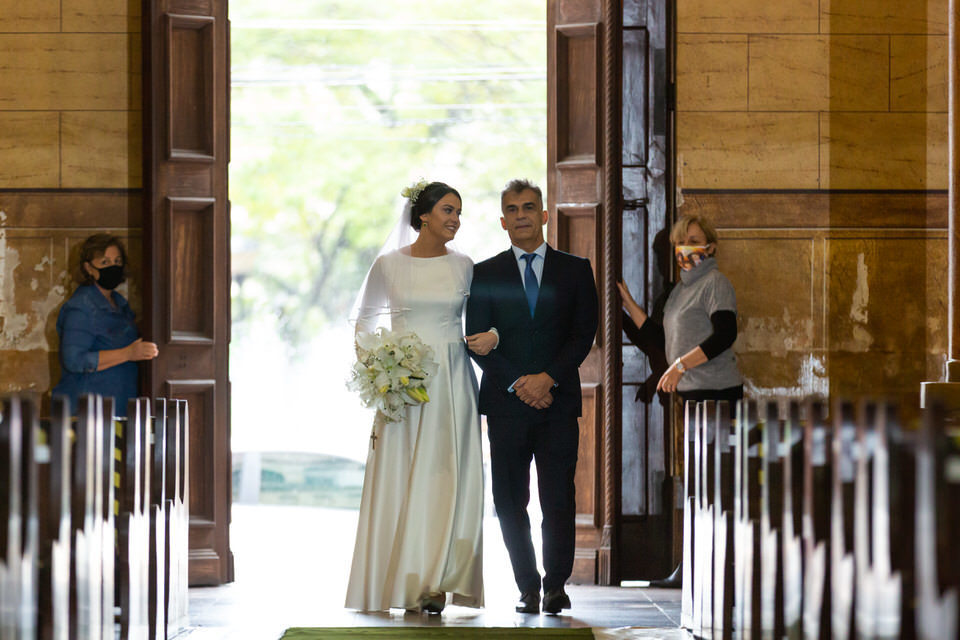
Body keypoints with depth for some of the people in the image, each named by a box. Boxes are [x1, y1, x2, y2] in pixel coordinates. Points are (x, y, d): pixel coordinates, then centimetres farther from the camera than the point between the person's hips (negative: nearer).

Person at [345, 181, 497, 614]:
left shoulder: (463, 267, 6)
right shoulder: (388, 265, 2)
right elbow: (366, 318, 14)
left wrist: (491, 336, -6)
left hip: (452, 380, 1)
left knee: (447, 479, -6)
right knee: (399, 479, -2)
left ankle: (436, 583, -5)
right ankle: (402, 583, 4)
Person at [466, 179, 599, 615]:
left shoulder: (575, 270, 10)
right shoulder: (485, 274, 9)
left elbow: (584, 333, 2)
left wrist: (549, 378, -11)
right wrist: (516, 383, -10)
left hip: (558, 400, 0)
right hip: (506, 402, 1)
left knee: (559, 499, -4)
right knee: (511, 501, 0)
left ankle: (556, 583, 9)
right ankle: (528, 586, 9)